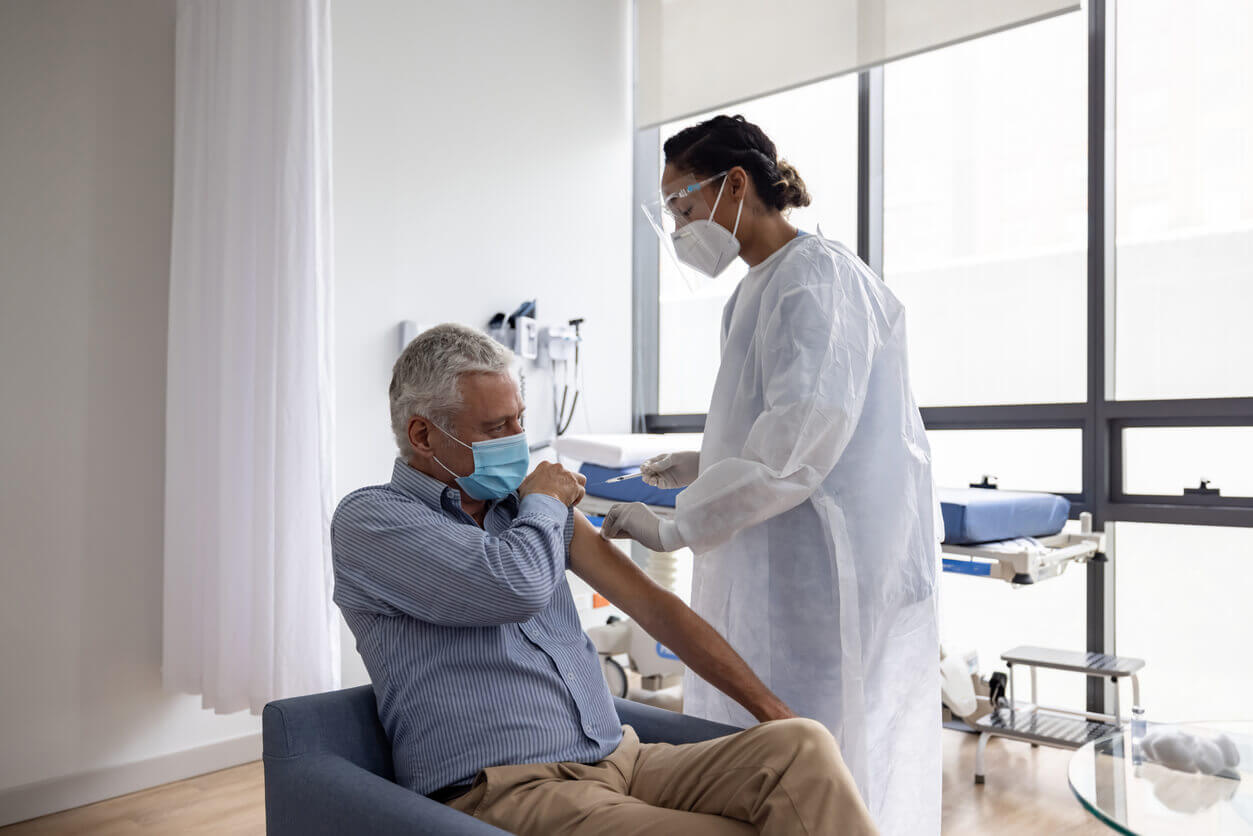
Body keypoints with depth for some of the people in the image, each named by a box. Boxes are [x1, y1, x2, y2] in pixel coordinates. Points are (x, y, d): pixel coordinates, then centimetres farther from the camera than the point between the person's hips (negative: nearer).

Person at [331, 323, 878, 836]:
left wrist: (771, 712, 9)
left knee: (803, 746, -18)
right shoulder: (367, 521, -3)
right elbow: (519, 586, -22)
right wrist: (544, 500, 1)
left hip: (618, 761, 6)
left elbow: (653, 606, 13)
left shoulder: (525, 500, 16)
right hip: (503, 792, -6)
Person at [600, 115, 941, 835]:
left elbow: (803, 441, -23)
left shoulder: (817, 275, -12)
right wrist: (704, 465, 15)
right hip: (780, 578, 9)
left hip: (829, 579, -9)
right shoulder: (762, 288, 18)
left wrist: (675, 527, -18)